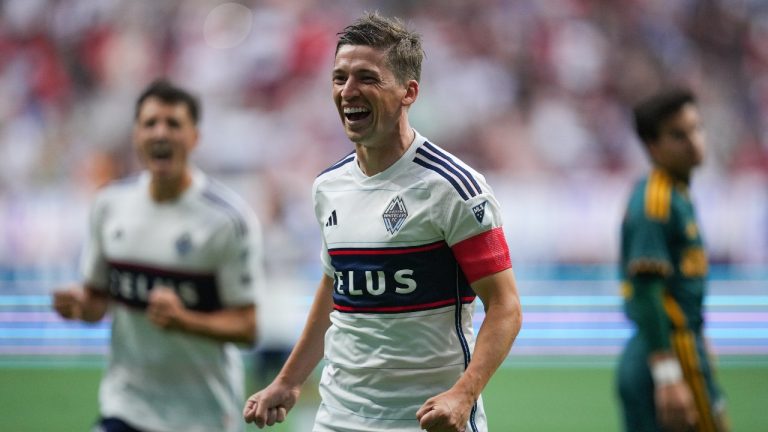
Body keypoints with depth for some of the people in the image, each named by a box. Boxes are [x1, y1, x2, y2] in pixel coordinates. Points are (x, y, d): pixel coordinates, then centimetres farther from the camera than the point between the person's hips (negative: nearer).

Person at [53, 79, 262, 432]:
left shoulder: (229, 217, -12)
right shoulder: (109, 204, 3)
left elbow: (247, 327, -12)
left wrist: (182, 320, -29)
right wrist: (80, 305, -10)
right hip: (126, 403, 3)